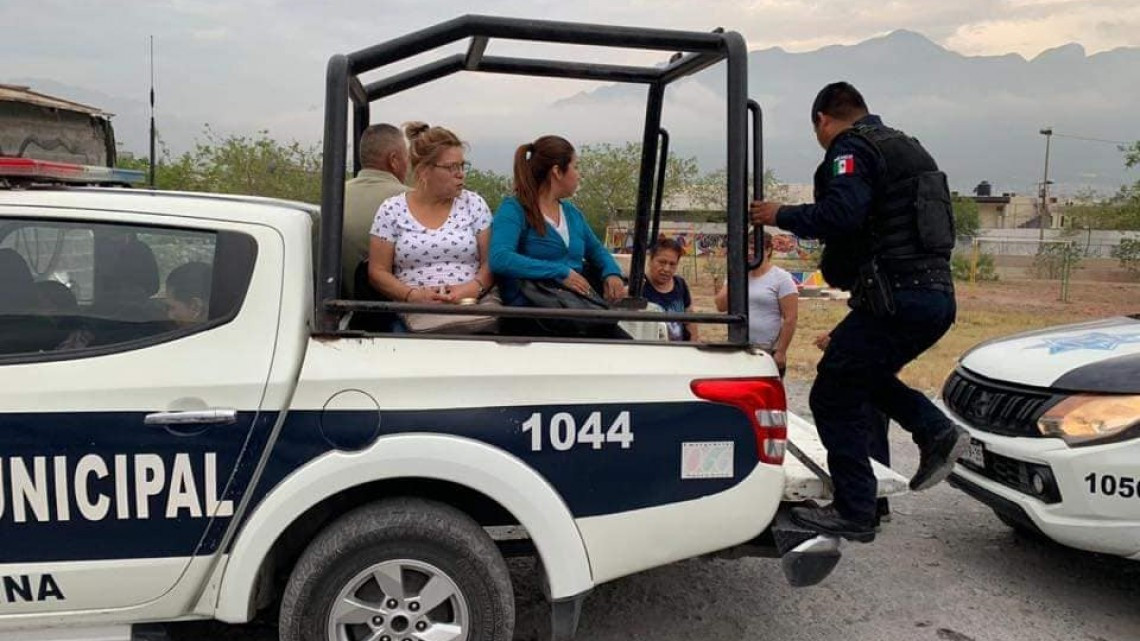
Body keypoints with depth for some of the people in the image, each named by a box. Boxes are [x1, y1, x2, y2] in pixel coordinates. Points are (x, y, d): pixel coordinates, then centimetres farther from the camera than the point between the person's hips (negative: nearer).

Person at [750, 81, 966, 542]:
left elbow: (839, 214, -23)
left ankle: (853, 513, 2)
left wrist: (780, 216, -7)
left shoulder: (851, 148, -5)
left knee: (833, 397, -1)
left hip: (896, 297, -10)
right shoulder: (907, 147, 24)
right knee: (865, 376, 27)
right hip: (937, 295, 10)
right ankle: (936, 431, 11)